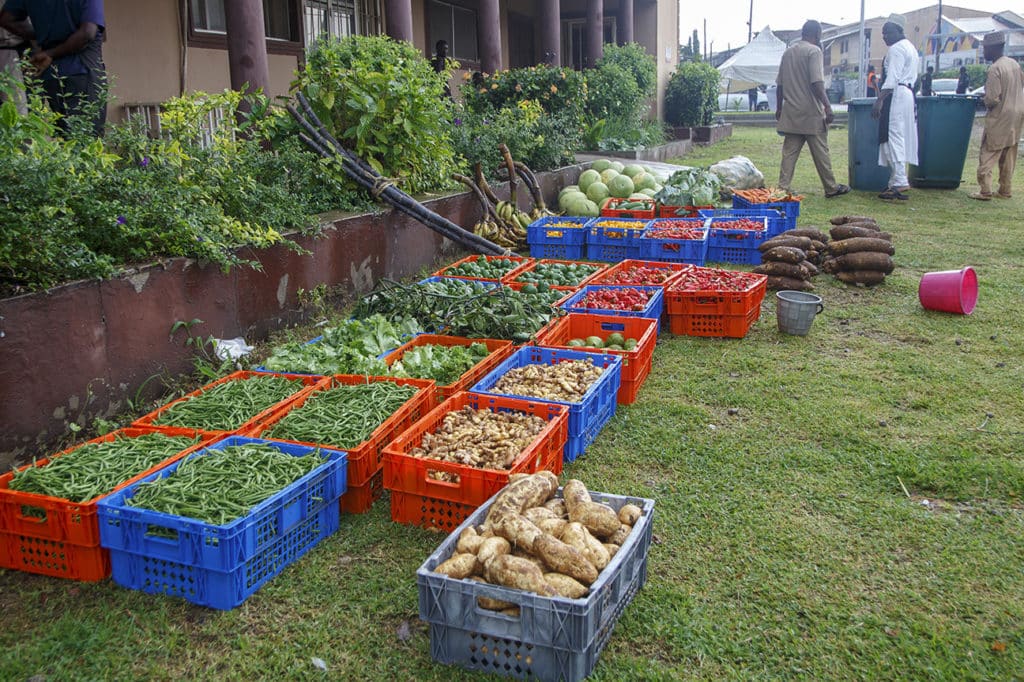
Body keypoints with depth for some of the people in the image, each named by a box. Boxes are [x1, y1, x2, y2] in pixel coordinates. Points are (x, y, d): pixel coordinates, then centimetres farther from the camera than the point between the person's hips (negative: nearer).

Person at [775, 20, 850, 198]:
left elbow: (780, 84, 15)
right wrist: (827, 106, -17)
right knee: (820, 152, 2)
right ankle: (831, 188, 12)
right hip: (811, 112, -6)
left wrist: (779, 108, 22)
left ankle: (783, 188, 0)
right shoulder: (814, 51, -9)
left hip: (791, 111, 6)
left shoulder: (788, 52, 13)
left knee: (789, 152, 5)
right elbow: (816, 83, -18)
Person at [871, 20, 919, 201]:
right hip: (908, 92, 11)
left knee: (893, 137, -14)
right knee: (899, 138, 11)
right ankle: (896, 182, 13)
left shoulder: (896, 49, -9)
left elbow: (892, 78, -19)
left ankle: (899, 183, -20)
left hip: (896, 94, -11)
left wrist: (879, 101, -24)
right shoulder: (910, 47, 24)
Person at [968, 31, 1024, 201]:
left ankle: (984, 191, -9)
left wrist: (985, 102, 0)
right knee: (1008, 157, 12)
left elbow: (992, 98, -20)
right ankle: (1005, 191, 17)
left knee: (988, 155, -4)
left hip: (1000, 118, -8)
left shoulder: (995, 69, -17)